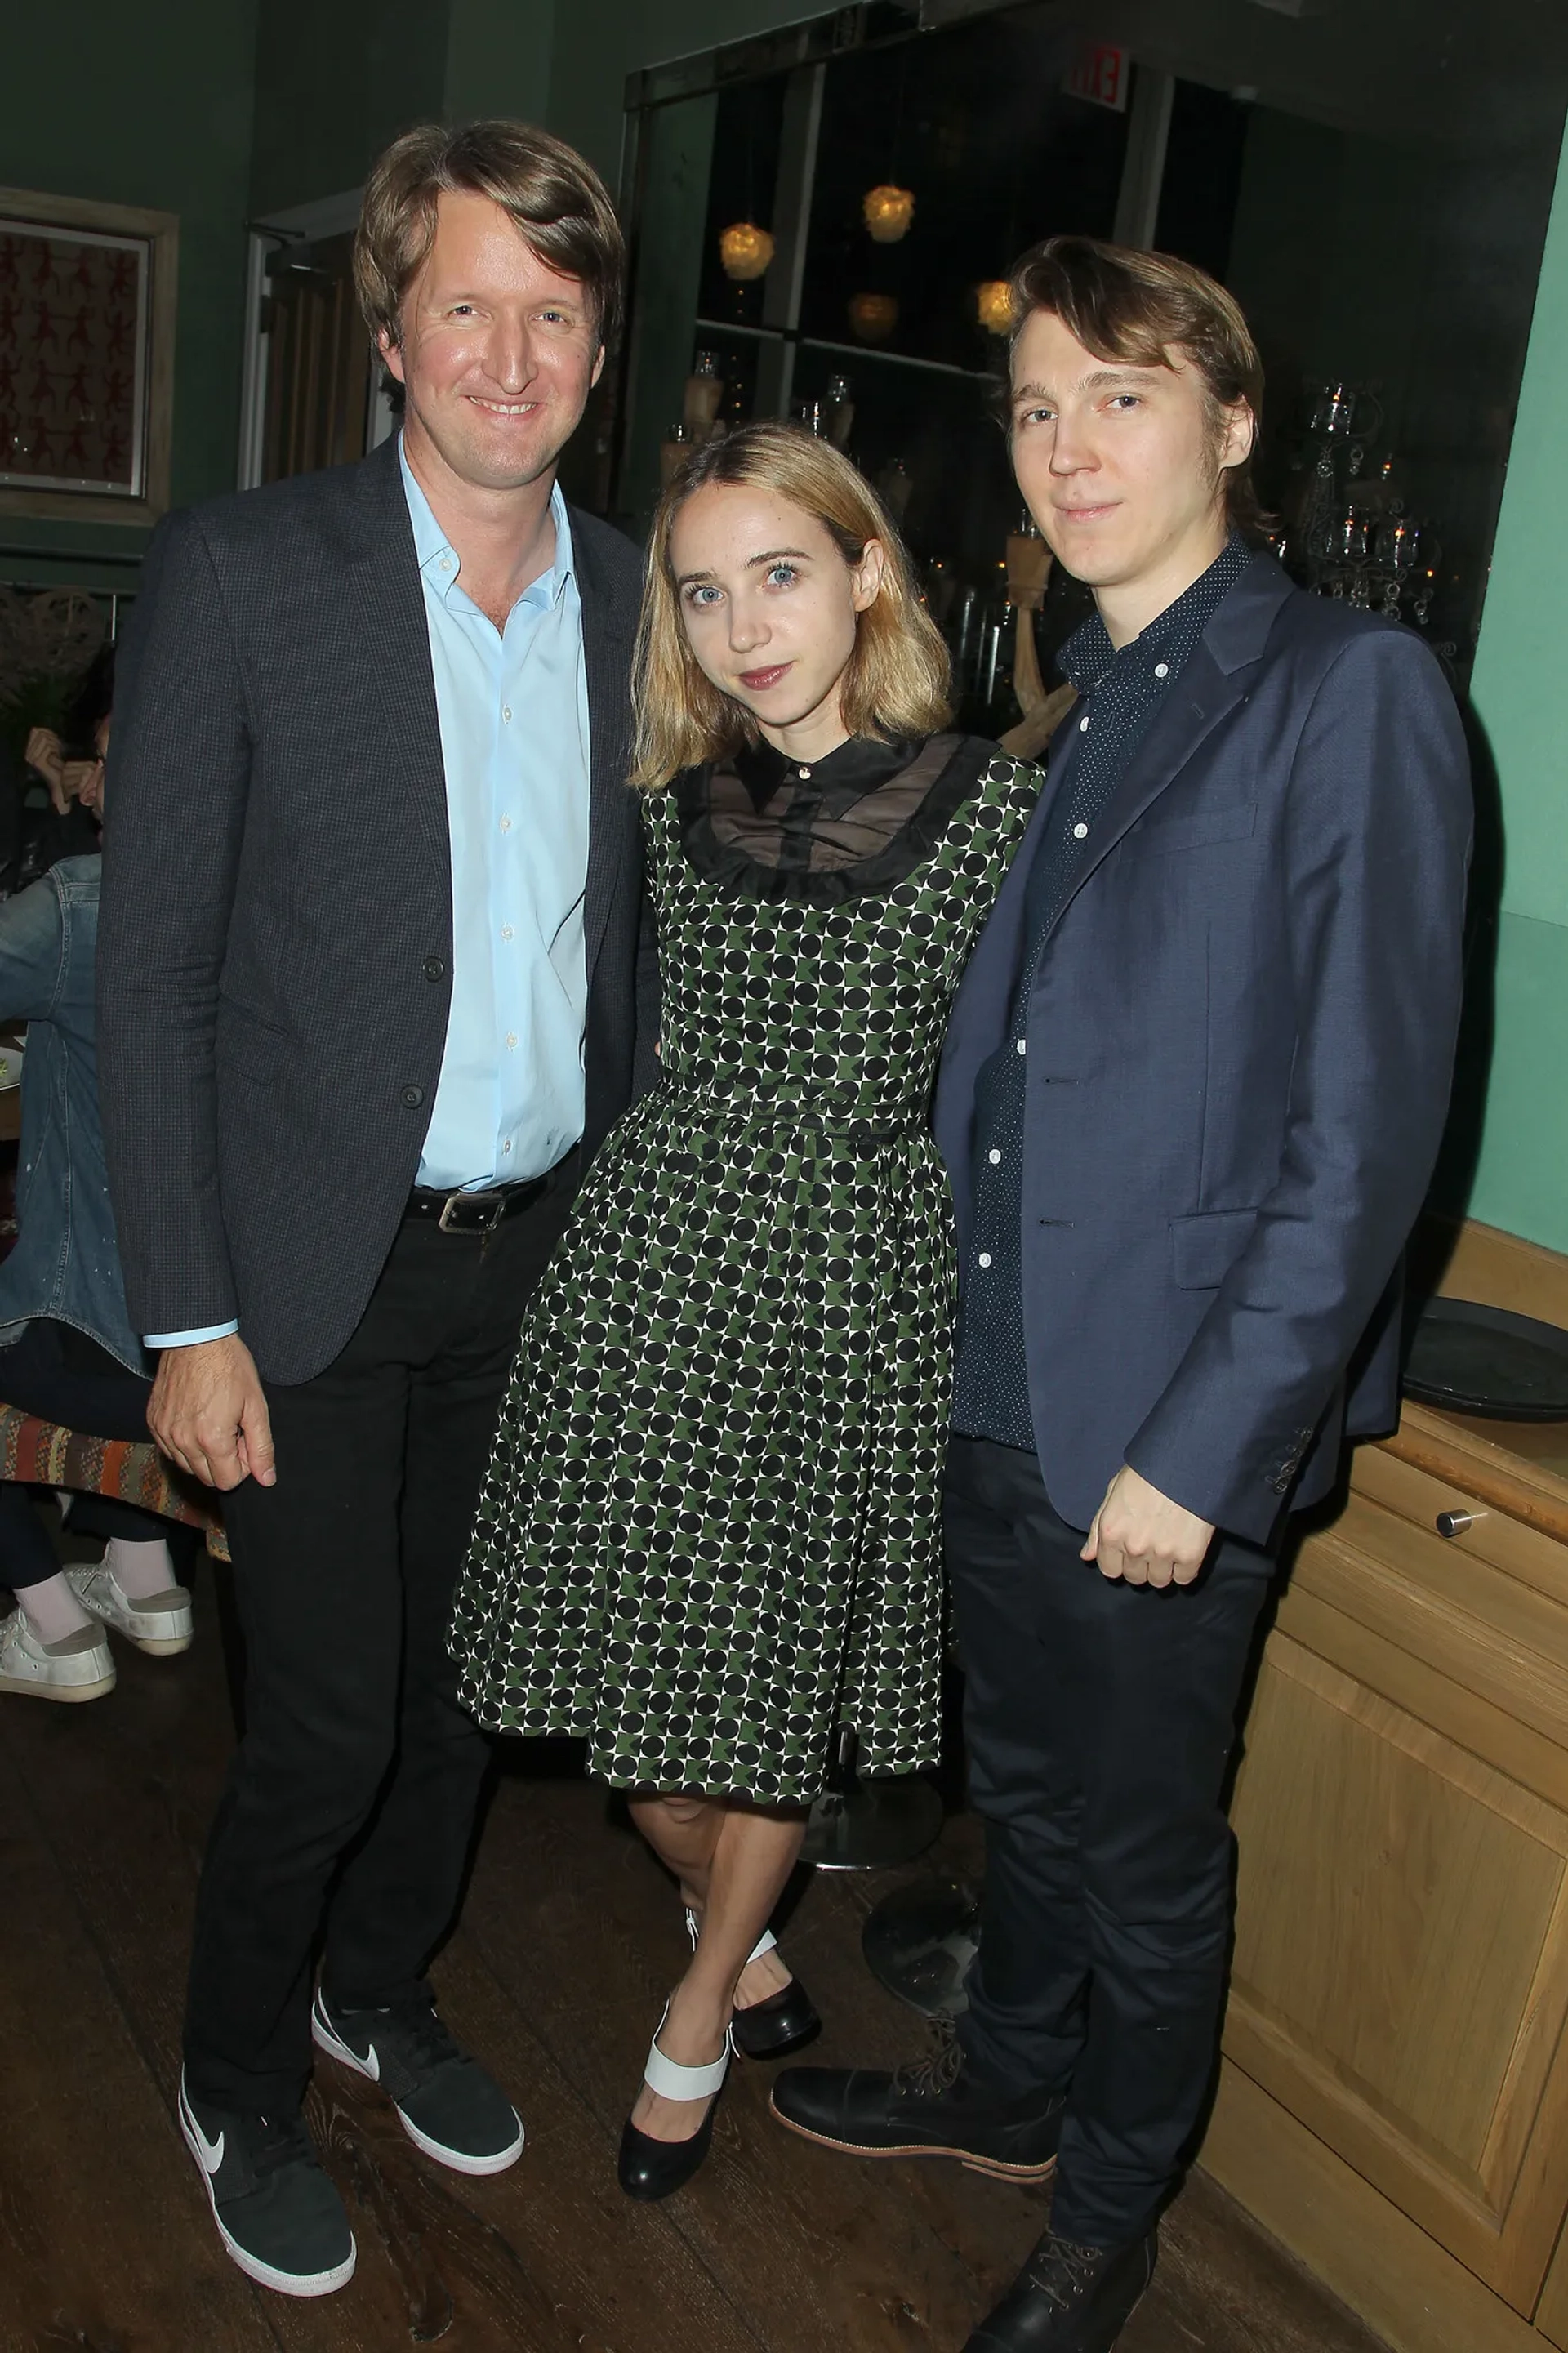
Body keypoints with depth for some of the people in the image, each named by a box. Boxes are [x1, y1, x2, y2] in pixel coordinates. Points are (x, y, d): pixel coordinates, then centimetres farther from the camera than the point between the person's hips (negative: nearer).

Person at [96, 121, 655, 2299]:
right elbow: (153, 973, -10)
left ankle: (381, 1990, 46)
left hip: (548, 1251, 5)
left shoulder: (636, 600, 3)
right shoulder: (239, 575, -10)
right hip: (324, 1265, -4)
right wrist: (189, 1320, -12)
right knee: (326, 1722, 4)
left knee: (465, 1673, 18)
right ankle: (239, 2084, 34)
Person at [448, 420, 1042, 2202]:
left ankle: (698, 2019, 40)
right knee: (632, 1673, 10)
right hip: (658, 1265, 3)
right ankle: (738, 1933, 43)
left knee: (783, 1674, 12)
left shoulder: (992, 808, -6)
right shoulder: (667, 808, 3)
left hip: (861, 1296, -2)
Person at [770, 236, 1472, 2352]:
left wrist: (1202, 1447, -18)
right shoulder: (1071, 713, 10)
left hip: (1167, 1422, -6)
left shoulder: (1354, 691, -13)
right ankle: (1009, 2087, 49)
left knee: (1145, 1853, 14)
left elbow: (1367, 1124, -17)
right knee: (1028, 1784, 24)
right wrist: (944, 1330, 8)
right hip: (995, 1380, 6)